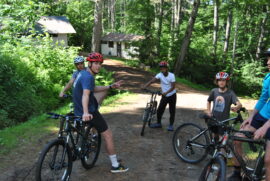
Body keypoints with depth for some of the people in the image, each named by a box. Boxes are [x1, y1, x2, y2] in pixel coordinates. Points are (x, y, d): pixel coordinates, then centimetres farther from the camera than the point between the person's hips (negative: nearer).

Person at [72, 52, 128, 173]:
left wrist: (111, 87, 15)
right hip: (90, 112, -9)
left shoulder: (82, 73, 9)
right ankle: (115, 165, 8)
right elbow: (85, 94, -37)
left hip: (78, 110, 9)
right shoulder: (88, 77, -21)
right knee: (108, 135, -1)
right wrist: (86, 113, -52)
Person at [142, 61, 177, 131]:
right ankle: (158, 123, 20)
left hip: (172, 95, -3)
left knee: (172, 111, 3)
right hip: (164, 96, 3)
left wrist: (166, 92, -37)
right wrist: (144, 86, -37)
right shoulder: (160, 75, -12)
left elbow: (173, 87, -22)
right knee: (159, 110, 2)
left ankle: (171, 125, 18)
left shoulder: (171, 75, -19)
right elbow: (151, 81, -22)